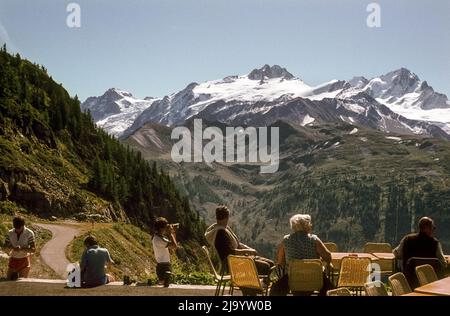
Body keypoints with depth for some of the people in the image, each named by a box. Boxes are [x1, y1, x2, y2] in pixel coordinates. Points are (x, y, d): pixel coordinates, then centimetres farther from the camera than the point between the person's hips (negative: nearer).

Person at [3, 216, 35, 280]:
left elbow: (33, 249, -14)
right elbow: (5, 246, 3)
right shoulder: (10, 233, -4)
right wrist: (12, 248, -18)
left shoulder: (29, 233, -14)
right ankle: (15, 274, 30)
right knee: (8, 279, 5)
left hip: (24, 259, -3)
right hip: (13, 259, 3)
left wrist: (22, 249, -28)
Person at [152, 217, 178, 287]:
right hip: (163, 266, -10)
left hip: (162, 265, 10)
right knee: (166, 285, -7)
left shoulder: (159, 237, 9)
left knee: (166, 284, 20)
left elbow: (173, 245, 18)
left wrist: (173, 232, 7)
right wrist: (170, 233, -21)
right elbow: (174, 246, -29)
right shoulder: (158, 239, -23)